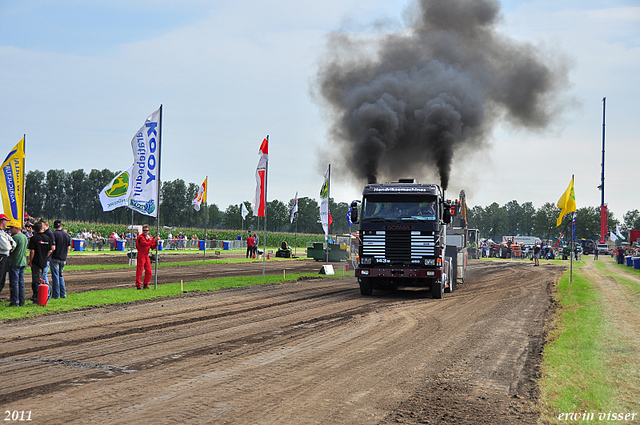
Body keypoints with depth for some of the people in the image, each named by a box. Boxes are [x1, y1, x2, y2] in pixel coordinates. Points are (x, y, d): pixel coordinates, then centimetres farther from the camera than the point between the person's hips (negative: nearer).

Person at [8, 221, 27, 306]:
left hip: (15, 263, -8)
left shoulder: (15, 237, -14)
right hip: (23, 263, 8)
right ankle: (21, 302, 12)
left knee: (14, 283, -3)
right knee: (21, 282, 10)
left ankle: (15, 302, -2)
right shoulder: (25, 237, 14)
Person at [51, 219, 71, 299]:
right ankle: (63, 294, 16)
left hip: (55, 258, -5)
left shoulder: (54, 234, -11)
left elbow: (53, 248, -18)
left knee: (55, 276, 0)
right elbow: (69, 248, 11)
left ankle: (56, 295, 1)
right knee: (60, 275, 17)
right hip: (63, 259, 5)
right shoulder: (67, 234, 7)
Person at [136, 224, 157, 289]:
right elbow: (146, 244, -26)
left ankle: (146, 284, 20)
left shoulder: (149, 237, 13)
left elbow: (152, 247, 18)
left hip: (147, 255, 8)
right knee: (139, 271, -6)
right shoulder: (141, 237, -11)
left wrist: (155, 244, -3)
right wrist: (154, 240, -25)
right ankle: (138, 285, -2)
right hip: (141, 254, -7)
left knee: (149, 271, 8)